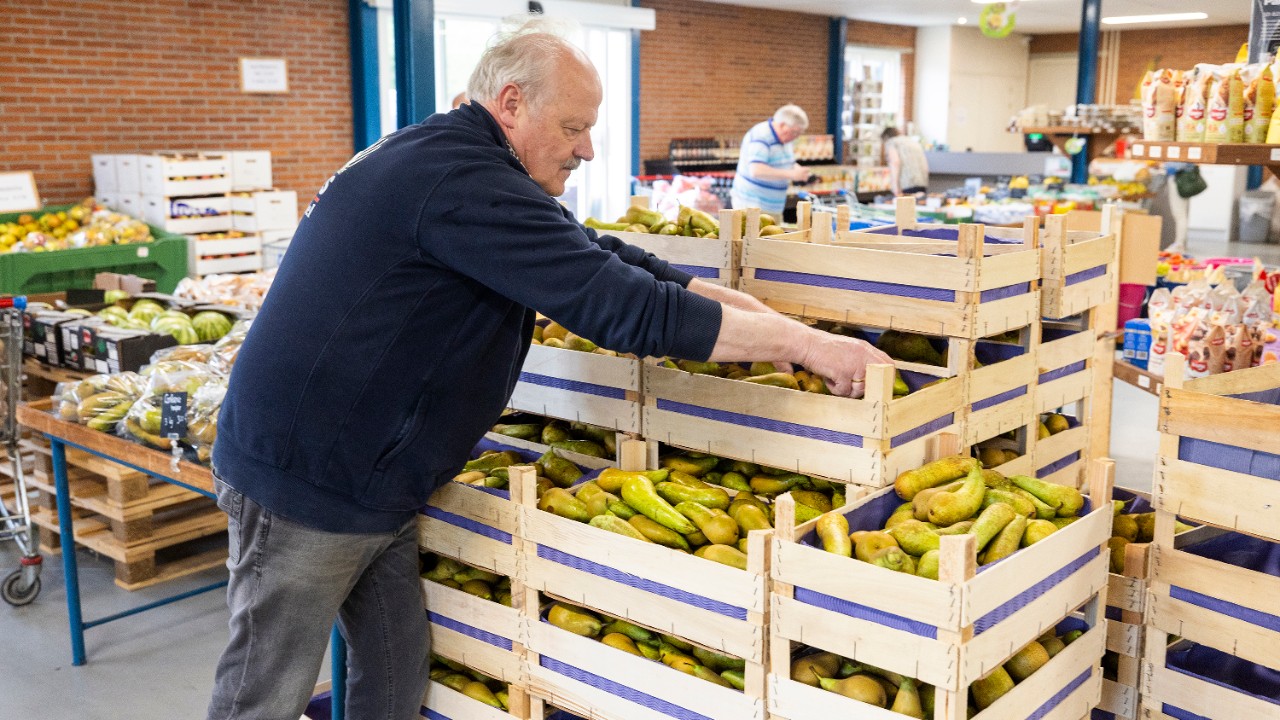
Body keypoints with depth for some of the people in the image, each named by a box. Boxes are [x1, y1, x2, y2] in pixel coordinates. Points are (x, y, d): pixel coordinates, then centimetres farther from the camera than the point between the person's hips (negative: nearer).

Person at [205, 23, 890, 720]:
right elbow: (623, 305, -27)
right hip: (307, 481, -10)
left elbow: (598, 262, 10)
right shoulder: (462, 179, -23)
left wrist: (755, 311, 3)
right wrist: (802, 342, -19)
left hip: (371, 482, 10)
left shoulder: (443, 160, 10)